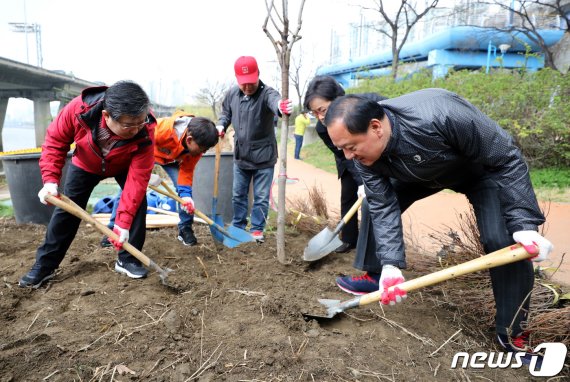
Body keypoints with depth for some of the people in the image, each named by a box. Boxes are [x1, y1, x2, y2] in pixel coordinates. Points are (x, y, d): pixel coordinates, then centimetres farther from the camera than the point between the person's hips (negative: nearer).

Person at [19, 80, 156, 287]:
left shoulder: (145, 132, -41)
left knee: (137, 203, -17)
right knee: (66, 208, 1)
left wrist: (123, 221, -41)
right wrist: (50, 180, -32)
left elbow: (138, 177, -38)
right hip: (85, 164, 1)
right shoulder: (78, 109, -39)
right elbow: (54, 142, -21)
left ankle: (128, 260, 1)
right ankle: (44, 265, 15)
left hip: (124, 167, -1)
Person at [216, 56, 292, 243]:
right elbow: (226, 113, 17)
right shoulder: (232, 94, -3)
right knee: (238, 195, 17)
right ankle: (237, 226, 35)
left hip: (264, 157, -4)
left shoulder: (267, 93, -20)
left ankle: (257, 229, 24)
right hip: (240, 156, 5)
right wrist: (221, 125, -5)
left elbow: (275, 100, -45)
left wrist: (281, 106, -70)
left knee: (261, 197, 6)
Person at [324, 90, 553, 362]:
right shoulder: (365, 150, -25)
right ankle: (373, 277, 16)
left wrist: (525, 224, -33)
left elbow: (507, 159, -31)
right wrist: (390, 265, -30)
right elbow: (384, 207, -22)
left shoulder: (440, 115, -44)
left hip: (484, 170, -5)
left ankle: (511, 332, 1)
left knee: (503, 240, -19)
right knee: (374, 207, -4)